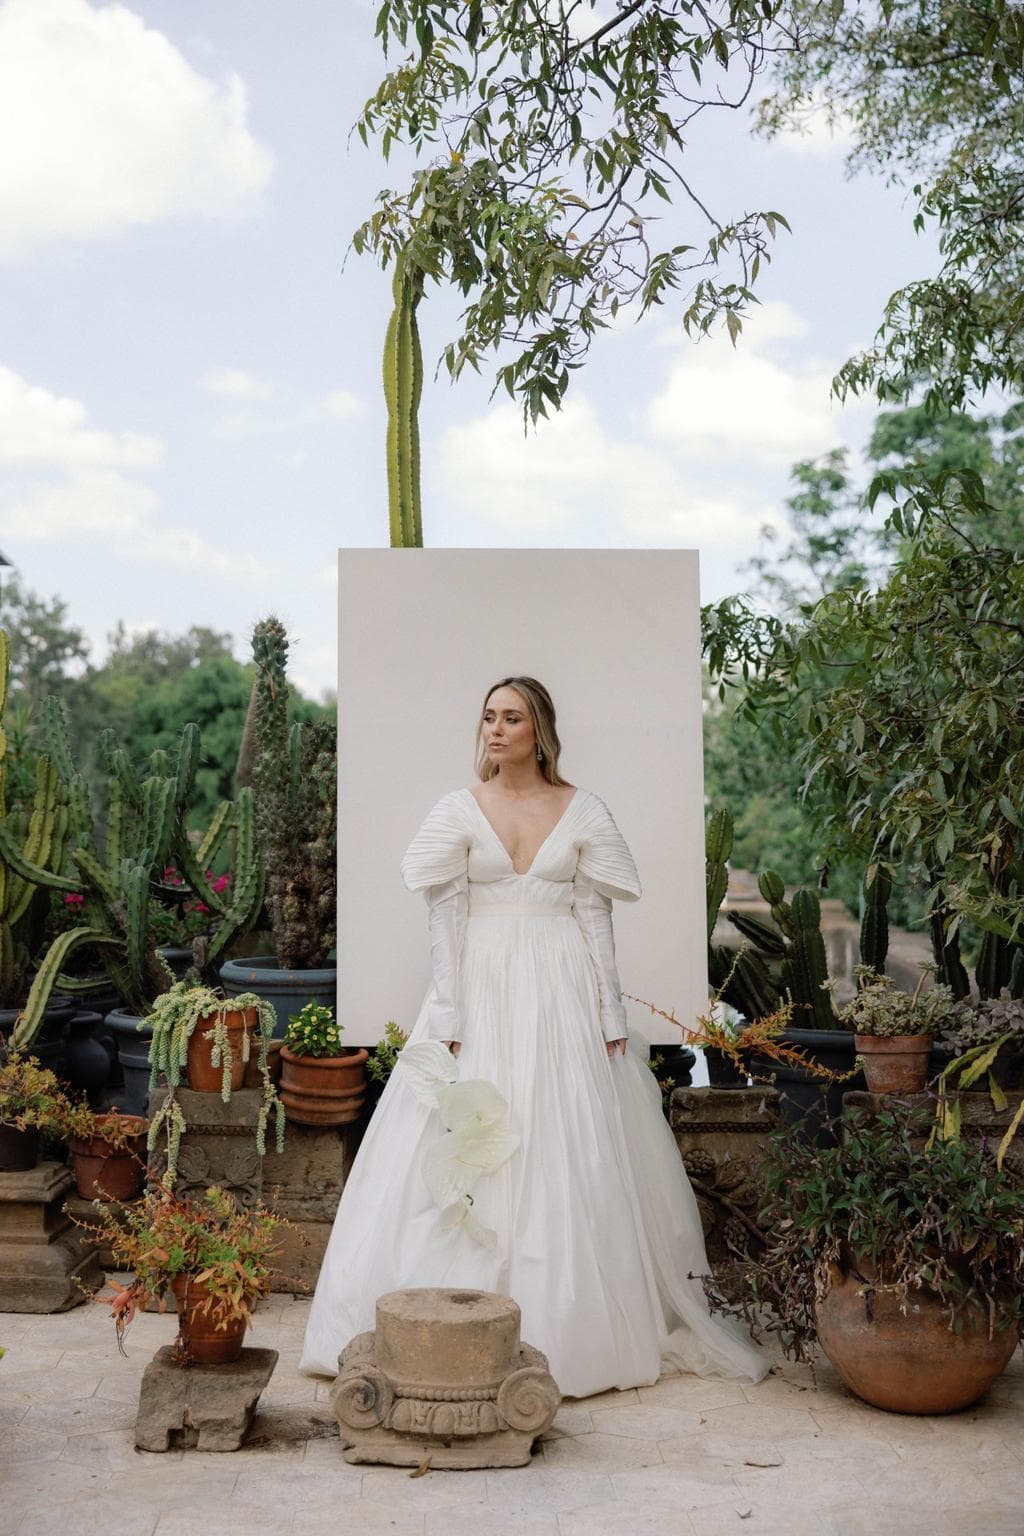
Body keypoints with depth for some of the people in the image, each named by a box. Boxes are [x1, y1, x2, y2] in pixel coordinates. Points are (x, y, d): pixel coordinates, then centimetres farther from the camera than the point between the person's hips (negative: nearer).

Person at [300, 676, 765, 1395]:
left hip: (562, 996, 0)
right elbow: (444, 918, 0)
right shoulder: (459, 810, 4)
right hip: (482, 992, 1)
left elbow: (597, 917, 2)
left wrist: (611, 1016, -2)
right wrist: (448, 1017, -7)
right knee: (468, 1163, 0)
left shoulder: (584, 811, 3)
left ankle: (573, 1330, 12)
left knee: (569, 1157, 0)